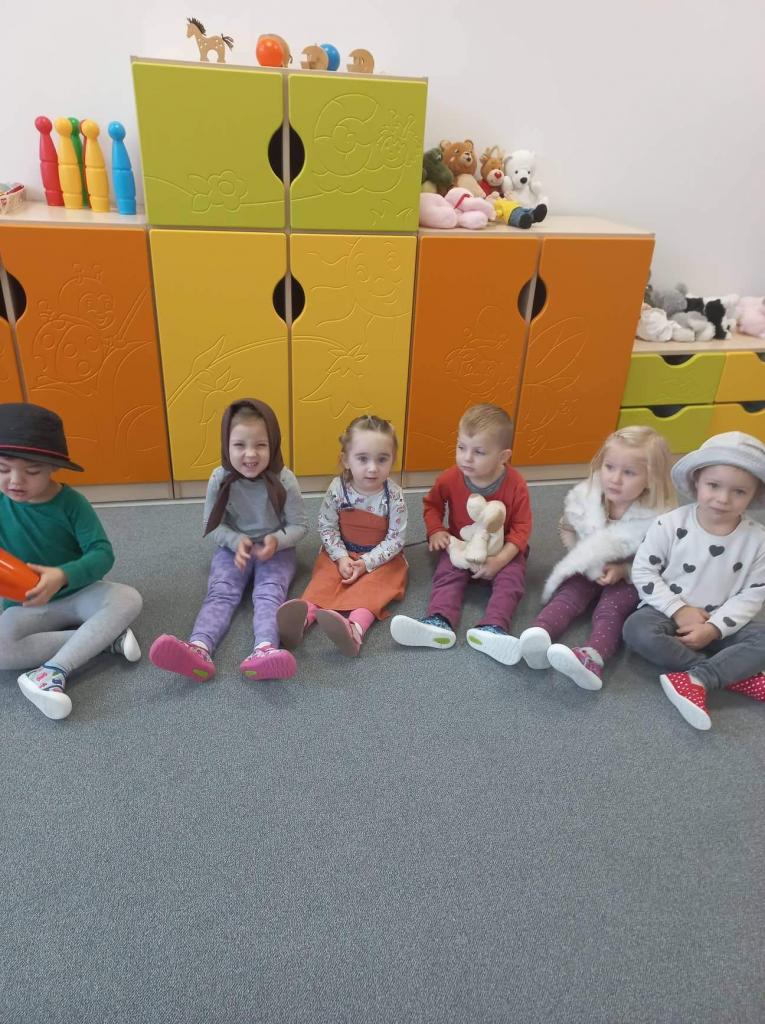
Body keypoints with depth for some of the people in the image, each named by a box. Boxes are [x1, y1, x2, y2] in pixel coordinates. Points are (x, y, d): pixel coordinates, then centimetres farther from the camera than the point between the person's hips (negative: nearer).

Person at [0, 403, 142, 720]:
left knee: (128, 599, -30)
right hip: (26, 606, 1)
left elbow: (102, 553, -20)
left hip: (78, 593, -1)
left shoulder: (71, 502, -14)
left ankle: (54, 671, -33)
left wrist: (62, 576, -39)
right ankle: (104, 638, -21)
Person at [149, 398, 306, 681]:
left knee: (269, 593, -27)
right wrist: (237, 541, -22)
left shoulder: (284, 480, -16)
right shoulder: (220, 480, -12)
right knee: (221, 593, -23)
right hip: (234, 546, 1)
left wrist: (277, 540, -27)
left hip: (275, 549, -1)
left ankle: (264, 650, -53)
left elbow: (299, 525, -6)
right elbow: (212, 525, -2)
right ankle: (199, 650, -48)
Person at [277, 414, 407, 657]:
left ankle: (356, 626, -53)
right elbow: (327, 527, -5)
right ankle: (305, 613, -48)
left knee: (376, 583, -28)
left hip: (381, 557, -2)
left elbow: (395, 539, -13)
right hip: (341, 553, 2)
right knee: (326, 575, -23)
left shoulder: (394, 496, -17)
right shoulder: (337, 488, -13)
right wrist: (341, 557, -18)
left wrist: (367, 562, -22)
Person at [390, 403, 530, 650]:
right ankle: (439, 622, -44)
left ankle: (492, 627, -43)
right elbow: (432, 504, 8)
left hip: (502, 550, -1)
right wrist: (436, 531, -12)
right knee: (447, 574, -25)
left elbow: (521, 527, -13)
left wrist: (501, 559, -27)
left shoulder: (515, 485, -18)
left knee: (510, 579, -27)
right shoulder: (450, 479, -11)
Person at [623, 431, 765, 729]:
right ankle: (734, 675, -25)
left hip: (719, 623, 2)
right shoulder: (670, 524, -13)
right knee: (638, 630, -32)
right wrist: (678, 610, -17)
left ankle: (696, 680, -32)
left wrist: (714, 628, -18)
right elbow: (643, 571, -9)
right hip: (669, 613, -1)